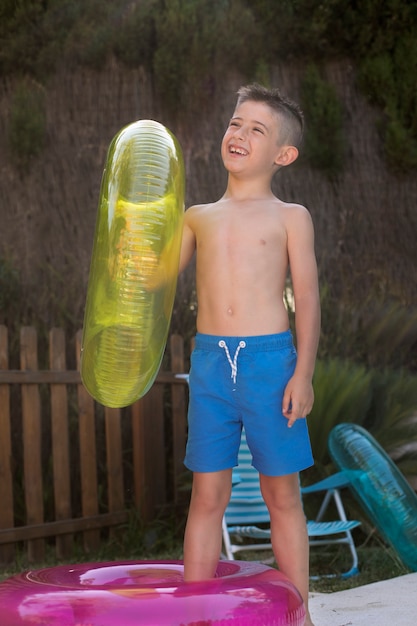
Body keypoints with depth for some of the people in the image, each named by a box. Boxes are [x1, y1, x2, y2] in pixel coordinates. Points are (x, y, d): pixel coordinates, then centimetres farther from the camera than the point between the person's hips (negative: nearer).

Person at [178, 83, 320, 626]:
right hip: (210, 361, 3)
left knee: (281, 493, 4)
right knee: (208, 493, 3)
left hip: (270, 360, -2)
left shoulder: (289, 217, 6)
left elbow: (308, 298, 1)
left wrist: (303, 372, -8)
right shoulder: (199, 217, 15)